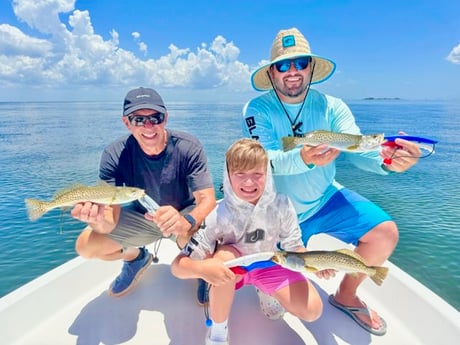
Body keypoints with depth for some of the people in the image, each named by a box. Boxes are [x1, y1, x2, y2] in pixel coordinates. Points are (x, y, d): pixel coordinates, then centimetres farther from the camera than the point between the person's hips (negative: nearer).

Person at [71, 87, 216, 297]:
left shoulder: (188, 147, -26)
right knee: (86, 246, -10)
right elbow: (110, 219, -26)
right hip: (141, 216, 3)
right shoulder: (115, 155, -22)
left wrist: (187, 221, -52)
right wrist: (98, 220, -51)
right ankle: (137, 258, 22)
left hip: (185, 212, -2)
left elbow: (207, 199, -30)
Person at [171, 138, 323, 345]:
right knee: (225, 255, -38)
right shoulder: (218, 215, -32)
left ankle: (265, 292, 16)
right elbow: (177, 266, -31)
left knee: (312, 311, -16)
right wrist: (203, 268, -53)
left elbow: (294, 246, -11)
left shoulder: (281, 205, -25)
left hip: (268, 265, 2)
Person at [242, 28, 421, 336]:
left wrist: (385, 159, -44)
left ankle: (346, 296, 10)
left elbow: (356, 147, -21)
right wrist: (304, 158, -49)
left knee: (385, 233, -16)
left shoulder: (331, 107, -8)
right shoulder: (257, 109, -16)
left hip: (326, 200, 3)